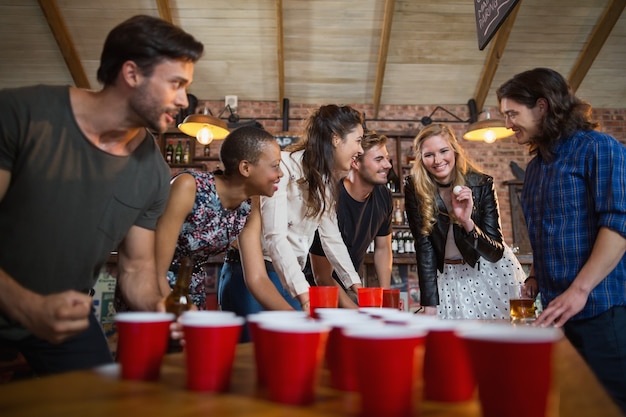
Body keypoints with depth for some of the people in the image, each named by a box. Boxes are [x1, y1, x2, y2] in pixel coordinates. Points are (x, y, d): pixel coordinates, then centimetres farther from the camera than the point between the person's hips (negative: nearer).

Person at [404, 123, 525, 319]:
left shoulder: (482, 184, -18)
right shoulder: (414, 189, -14)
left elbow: (496, 252, -18)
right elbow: (424, 246, -13)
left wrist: (467, 222, -36)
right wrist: (429, 304, -16)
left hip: (493, 272, 0)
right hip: (450, 277, 1)